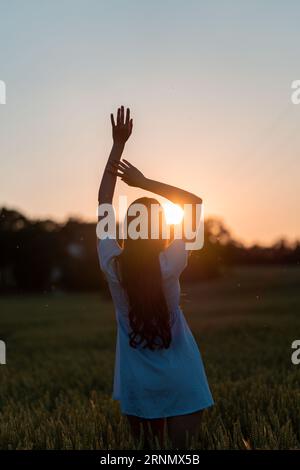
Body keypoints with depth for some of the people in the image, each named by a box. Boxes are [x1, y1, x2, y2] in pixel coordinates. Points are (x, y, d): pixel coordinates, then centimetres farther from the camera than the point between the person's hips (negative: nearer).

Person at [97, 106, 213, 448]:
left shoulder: (112, 266, -11)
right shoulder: (170, 266, -16)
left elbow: (103, 203, -2)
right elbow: (194, 202, -6)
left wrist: (118, 145, 0)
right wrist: (144, 182, -9)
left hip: (137, 382, 3)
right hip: (179, 381, -2)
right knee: (183, 448, 6)